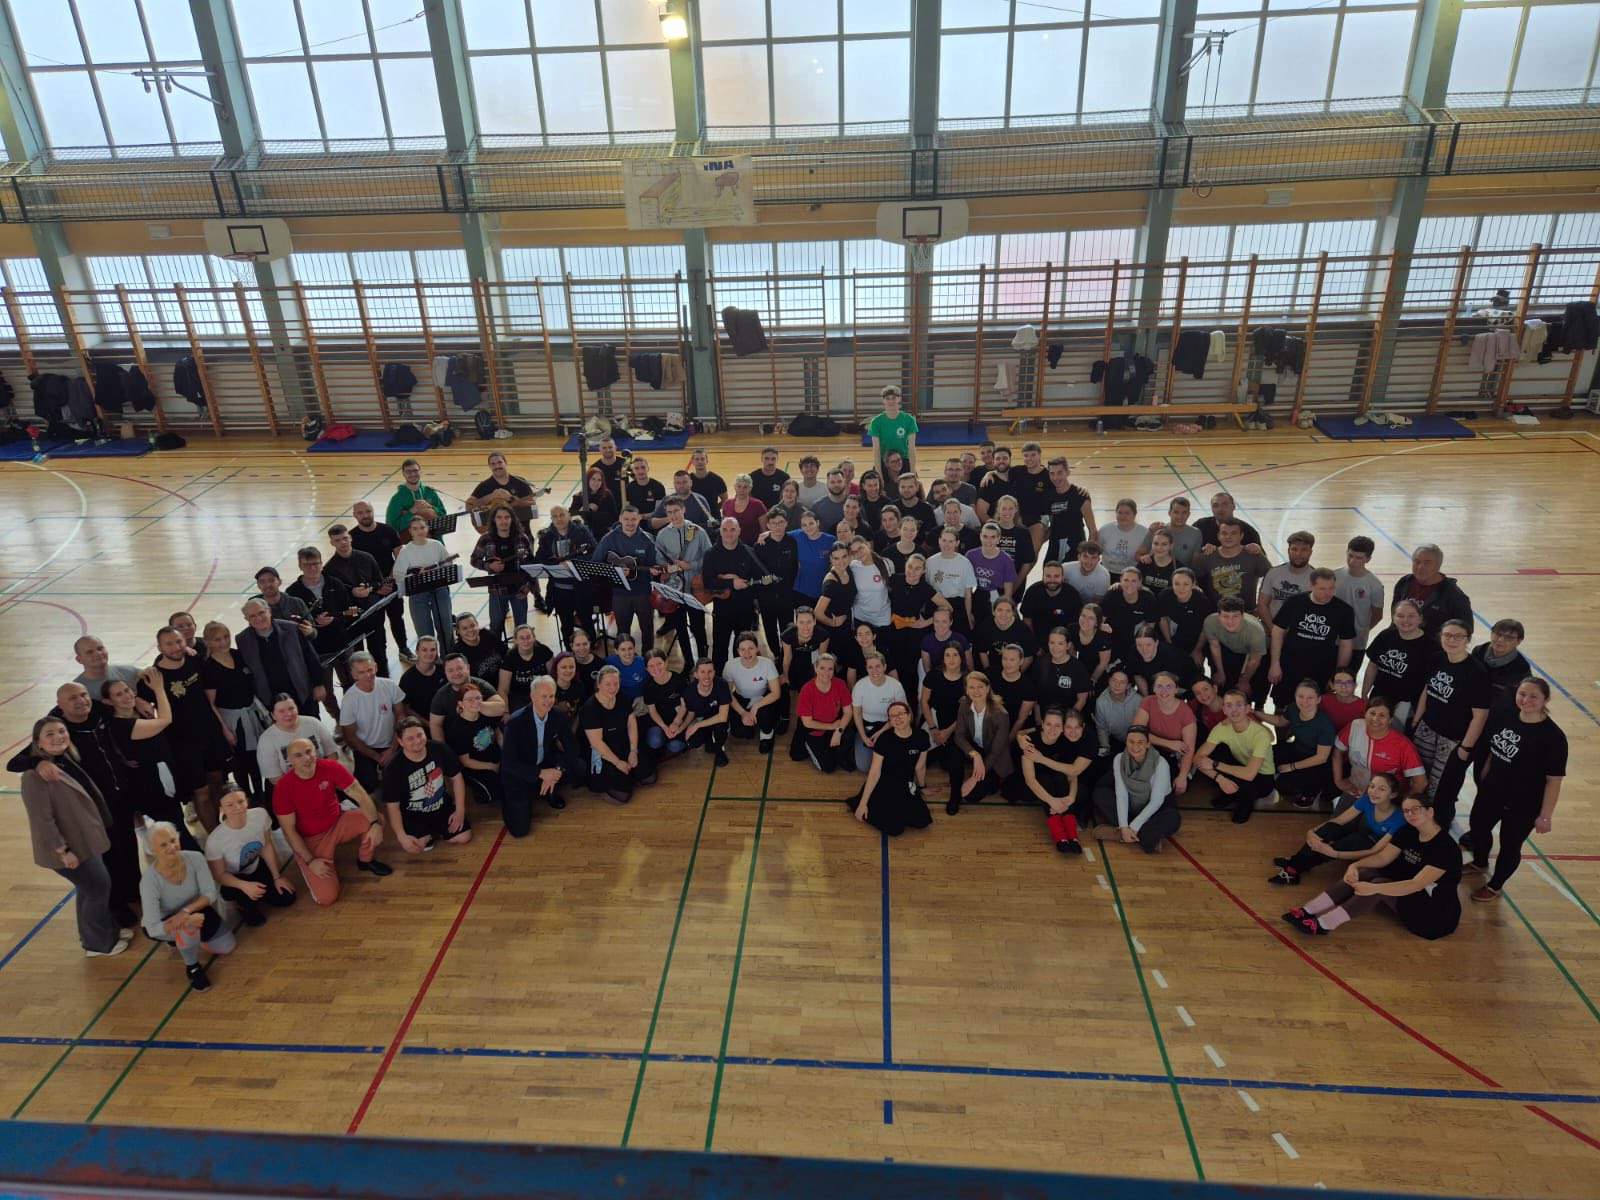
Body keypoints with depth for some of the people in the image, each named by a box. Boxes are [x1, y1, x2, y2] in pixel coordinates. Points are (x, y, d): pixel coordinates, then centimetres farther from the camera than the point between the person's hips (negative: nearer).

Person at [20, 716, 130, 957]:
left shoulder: (68, 761, 3)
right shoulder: (36, 776, -25)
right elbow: (41, 819, -25)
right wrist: (62, 850, -23)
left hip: (83, 840, 9)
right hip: (69, 847, -9)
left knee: (89, 888, 22)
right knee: (99, 888, 3)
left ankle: (105, 931, 39)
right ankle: (98, 943, 21)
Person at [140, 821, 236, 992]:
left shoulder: (195, 858, -26)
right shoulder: (149, 881, -33)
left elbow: (210, 894, -18)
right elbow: (152, 928, -30)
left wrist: (187, 910, -36)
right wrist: (188, 919, -43)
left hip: (194, 910, 4)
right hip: (163, 925, -4)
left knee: (228, 946, -3)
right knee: (187, 924, -36)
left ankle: (191, 937, 23)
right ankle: (192, 968, -8)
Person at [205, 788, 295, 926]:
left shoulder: (260, 815, -24)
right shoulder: (215, 840, -34)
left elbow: (267, 846, -7)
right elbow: (219, 875, -19)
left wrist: (277, 877, -2)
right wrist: (244, 885, -37)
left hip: (257, 867, 4)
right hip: (233, 879, -4)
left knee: (286, 898, -5)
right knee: (247, 894, -36)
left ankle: (256, 897, 25)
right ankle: (247, 907, 2)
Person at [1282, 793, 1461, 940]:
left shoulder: (1444, 847, -23)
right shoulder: (1408, 832, 2)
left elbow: (1417, 885, -31)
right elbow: (1382, 857, 1)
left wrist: (1373, 888, -40)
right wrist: (1356, 865, -20)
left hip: (1438, 912, -7)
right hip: (1411, 893, 8)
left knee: (1378, 883, -27)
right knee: (1363, 873, -15)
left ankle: (1323, 924, -33)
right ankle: (1307, 911, -26)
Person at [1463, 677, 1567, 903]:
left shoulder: (1553, 736, -25)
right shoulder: (1504, 716, -8)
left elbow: (1554, 781, -19)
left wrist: (1545, 815, -16)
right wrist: (1483, 778, 16)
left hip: (1523, 805, -6)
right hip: (1491, 791, 6)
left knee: (1510, 844, 14)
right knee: (1478, 827, 25)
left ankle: (1495, 886, 39)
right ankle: (1479, 863, 55)